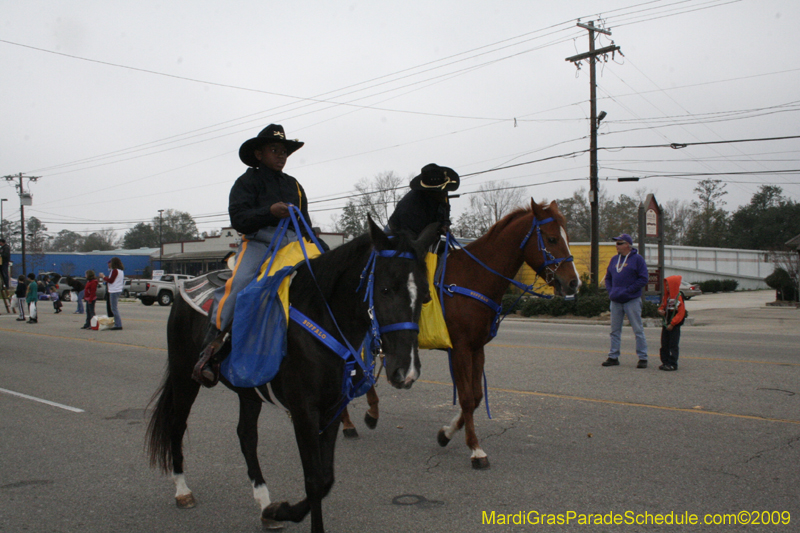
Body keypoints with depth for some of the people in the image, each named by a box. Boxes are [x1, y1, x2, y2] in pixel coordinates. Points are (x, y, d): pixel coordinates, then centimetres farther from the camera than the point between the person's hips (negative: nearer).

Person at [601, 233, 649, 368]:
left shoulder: (637, 259, -5)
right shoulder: (614, 259, 13)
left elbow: (643, 279, -10)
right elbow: (608, 277, 20)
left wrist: (628, 290, -15)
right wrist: (610, 291, 3)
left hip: (632, 300, -6)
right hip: (616, 301, 6)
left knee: (638, 330, -1)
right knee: (615, 330, 9)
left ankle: (642, 358, 4)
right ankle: (613, 357, 16)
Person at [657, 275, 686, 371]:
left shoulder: (679, 297, -14)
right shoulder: (666, 296, 10)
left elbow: (680, 313, -16)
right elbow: (663, 306, 24)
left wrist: (672, 324, -18)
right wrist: (660, 310, -1)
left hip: (674, 326, -8)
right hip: (666, 325, 8)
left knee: (673, 345, -4)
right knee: (664, 345, 10)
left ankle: (672, 364, -1)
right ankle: (665, 362, 17)